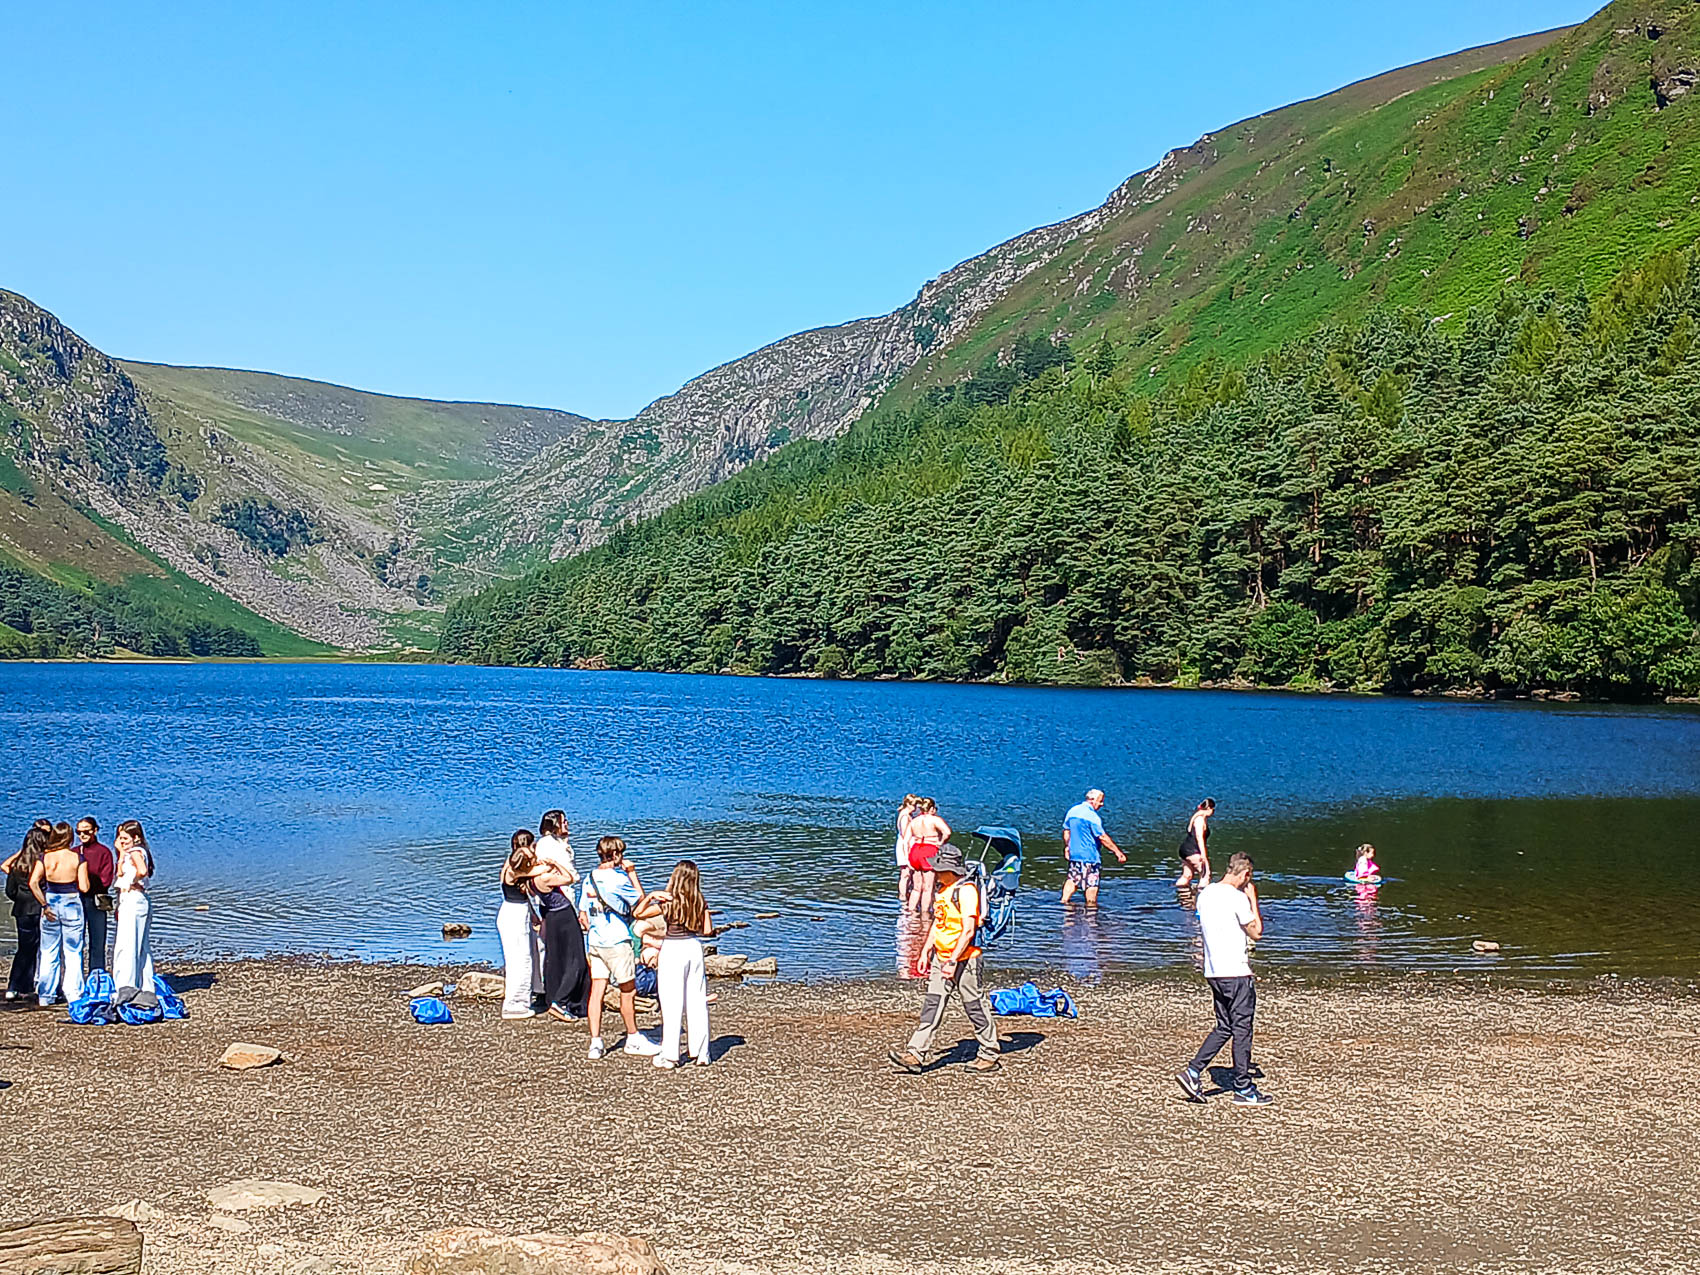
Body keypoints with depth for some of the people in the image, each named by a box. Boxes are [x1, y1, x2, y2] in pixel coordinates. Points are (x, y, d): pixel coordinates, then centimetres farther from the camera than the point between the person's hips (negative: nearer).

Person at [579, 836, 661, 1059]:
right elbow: (641, 901, -3)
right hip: (617, 943, -6)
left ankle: (595, 1043, 2)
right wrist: (632, 873, 0)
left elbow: (583, 915, 10)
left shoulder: (589, 878, 6)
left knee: (596, 991, 4)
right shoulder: (618, 878, -14)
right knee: (628, 992, 7)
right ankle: (634, 1040, 18)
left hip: (596, 942, 6)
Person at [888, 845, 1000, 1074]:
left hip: (964, 959, -9)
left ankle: (989, 1054, 15)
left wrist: (953, 960, -24)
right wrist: (925, 953, 18)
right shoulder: (943, 890, 13)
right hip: (941, 958, 9)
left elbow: (968, 930, -21)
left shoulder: (966, 891, -16)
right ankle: (916, 1054, 1)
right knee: (931, 1005, 3)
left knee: (975, 1006, 2)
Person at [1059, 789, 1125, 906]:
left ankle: (1064, 900, 13)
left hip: (1074, 853, 8)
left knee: (1072, 879, 16)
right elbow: (1103, 837, -20)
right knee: (1092, 883, 1)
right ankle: (1091, 903, 5)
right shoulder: (1092, 816, -18)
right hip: (1089, 855, -8)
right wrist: (1118, 852, -19)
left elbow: (1066, 830, 16)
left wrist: (1067, 846, 29)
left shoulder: (1073, 810, 6)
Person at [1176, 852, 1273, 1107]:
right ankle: (1244, 1090, 7)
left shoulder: (1205, 894, 9)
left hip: (1212, 971, 8)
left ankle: (1193, 1071, 5)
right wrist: (1253, 900, 1)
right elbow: (1256, 932, -7)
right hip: (1236, 971, -8)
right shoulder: (1237, 898, -15)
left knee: (1224, 1027, 15)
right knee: (1242, 1029, 1)